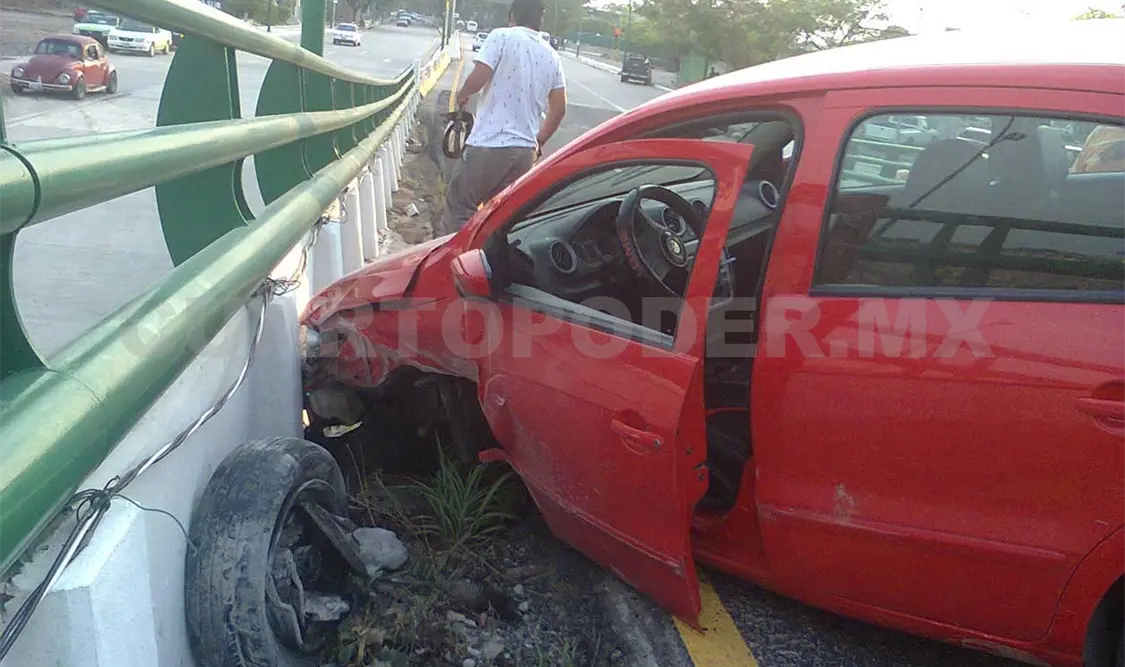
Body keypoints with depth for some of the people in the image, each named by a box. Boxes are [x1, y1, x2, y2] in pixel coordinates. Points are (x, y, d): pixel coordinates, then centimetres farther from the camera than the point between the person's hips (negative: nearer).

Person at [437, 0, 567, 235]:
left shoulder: (502, 37, -3)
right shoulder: (552, 56, 13)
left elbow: (478, 78, -13)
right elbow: (558, 109, 13)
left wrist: (462, 96, 8)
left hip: (489, 144, -5)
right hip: (525, 150, 6)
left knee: (458, 209, 3)